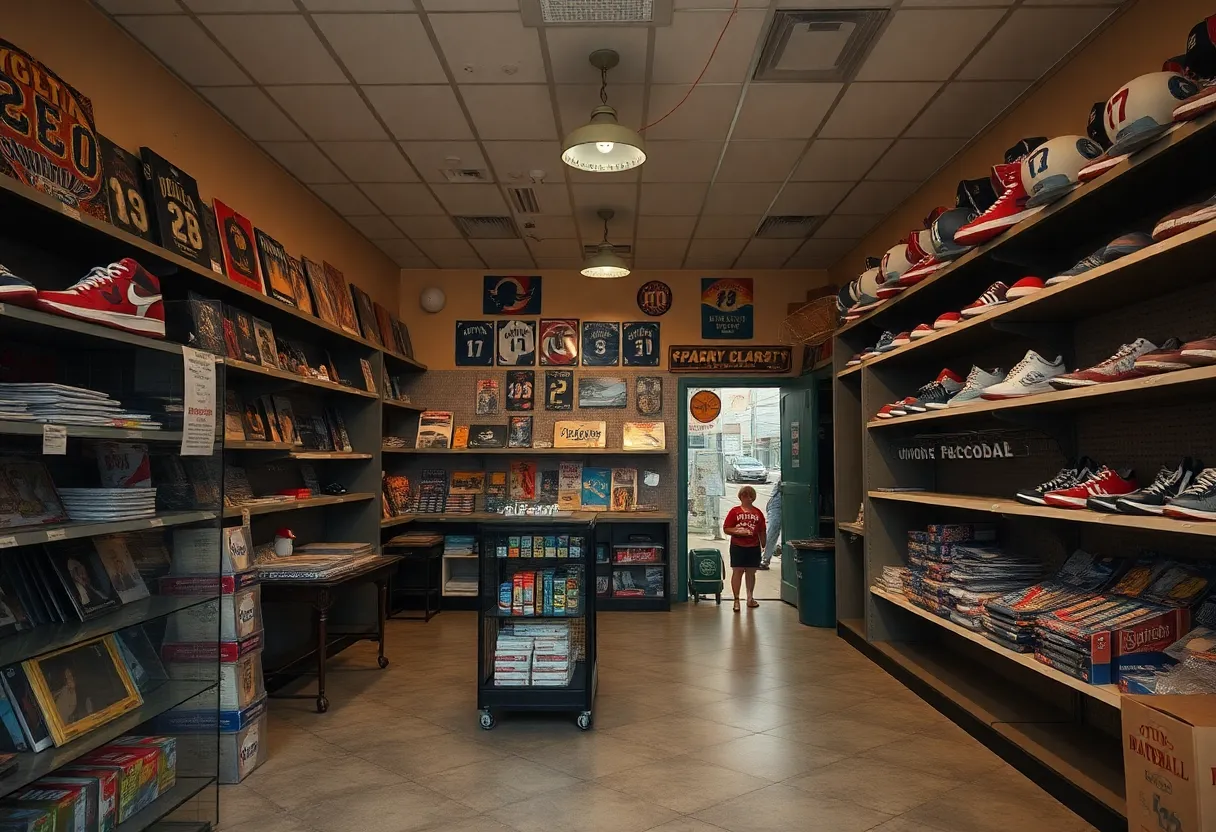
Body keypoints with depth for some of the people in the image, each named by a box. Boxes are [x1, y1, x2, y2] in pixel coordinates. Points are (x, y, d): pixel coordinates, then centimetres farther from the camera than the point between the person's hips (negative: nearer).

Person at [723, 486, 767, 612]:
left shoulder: (758, 513, 9)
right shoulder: (734, 511, 1)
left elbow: (762, 532, 12)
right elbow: (726, 529, -2)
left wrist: (764, 546, 8)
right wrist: (738, 532, -15)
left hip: (754, 547, 3)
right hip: (738, 547, -3)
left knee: (751, 573, 10)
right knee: (737, 572, -3)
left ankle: (750, 598, 23)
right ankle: (736, 600, 1)